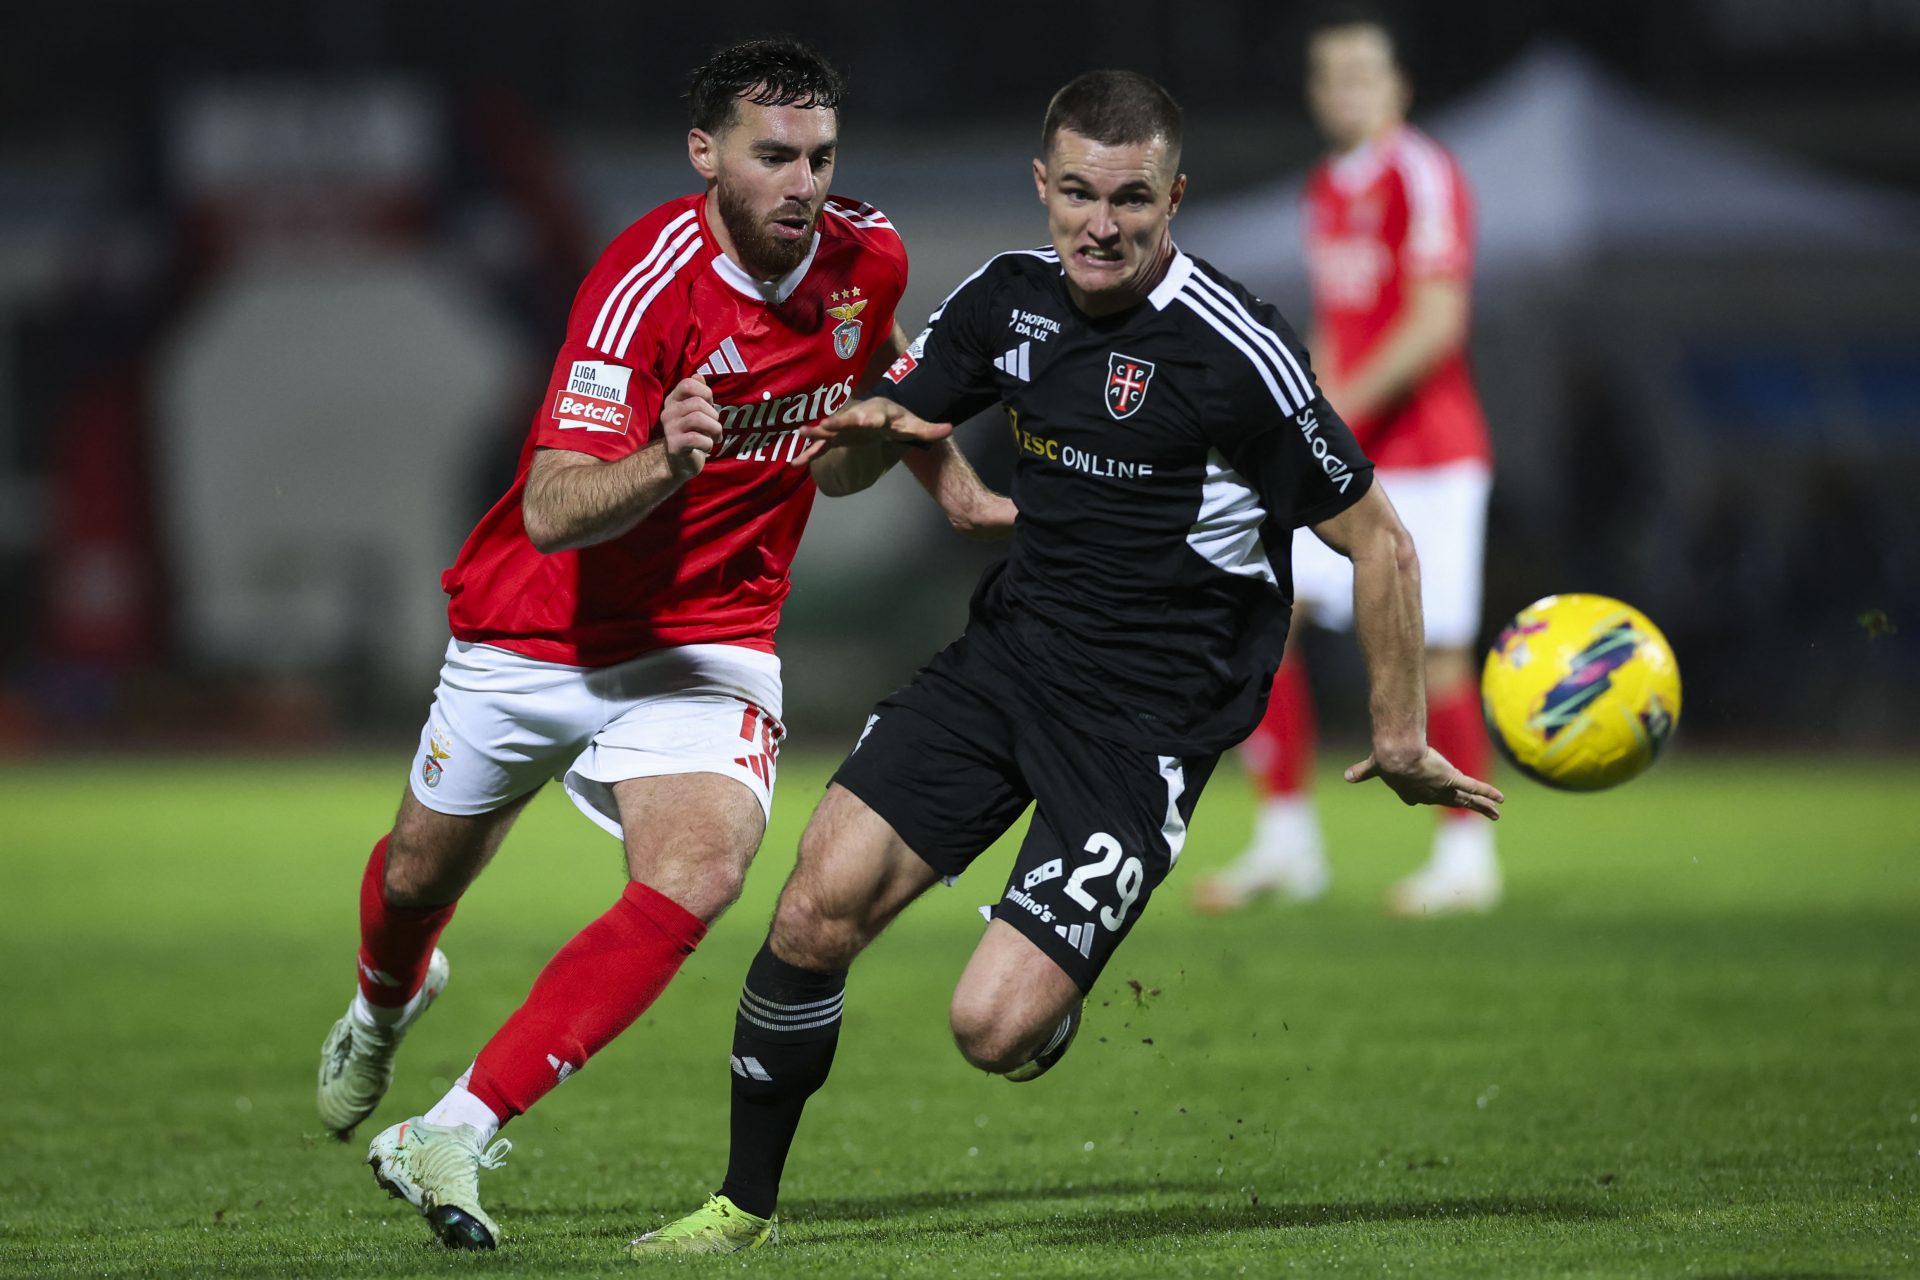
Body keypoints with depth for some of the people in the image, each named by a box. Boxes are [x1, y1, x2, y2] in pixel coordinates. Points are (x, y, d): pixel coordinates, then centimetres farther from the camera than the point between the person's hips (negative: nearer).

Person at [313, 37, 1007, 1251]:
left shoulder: (867, 258, -8)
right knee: (422, 878, 18)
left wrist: (948, 474, -3)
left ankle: (452, 1137, -23)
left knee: (700, 871, -25)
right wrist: (664, 463, -52)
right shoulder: (649, 283, -26)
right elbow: (551, 513, -34)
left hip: (710, 644, 2)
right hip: (537, 638, -2)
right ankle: (387, 1002, 57)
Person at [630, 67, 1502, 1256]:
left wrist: (1402, 742, -4)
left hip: (1147, 722, -5)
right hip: (1009, 653, 5)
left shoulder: (1237, 352, -18)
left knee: (995, 1027, -16)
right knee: (819, 907, -10)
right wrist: (863, 431, -12)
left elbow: (1380, 544, -10)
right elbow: (878, 428, 13)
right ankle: (746, 1205, 9)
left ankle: (1065, 991, 23)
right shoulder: (1014, 293, 1)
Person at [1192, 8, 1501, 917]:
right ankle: (1286, 842, 5)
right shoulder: (1326, 188, 15)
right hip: (1340, 461, 8)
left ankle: (1466, 857, 6)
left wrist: (1342, 405, -21)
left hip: (1427, 456, -8)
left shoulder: (1421, 176, -10)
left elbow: (1437, 321, -18)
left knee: (1435, 653, -6)